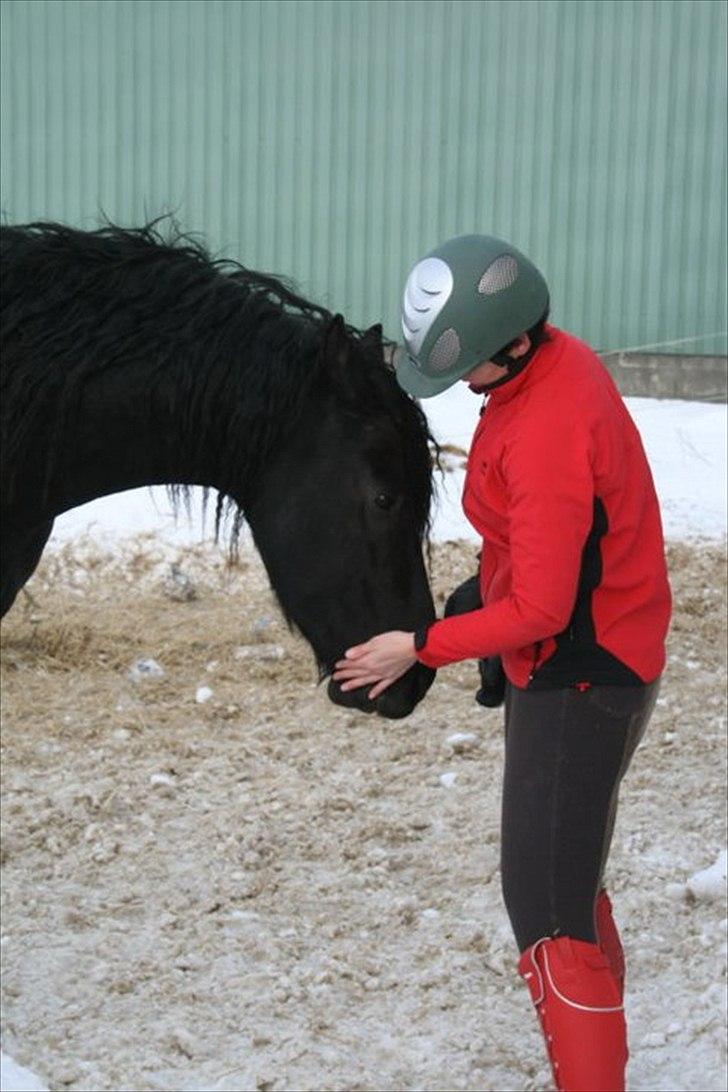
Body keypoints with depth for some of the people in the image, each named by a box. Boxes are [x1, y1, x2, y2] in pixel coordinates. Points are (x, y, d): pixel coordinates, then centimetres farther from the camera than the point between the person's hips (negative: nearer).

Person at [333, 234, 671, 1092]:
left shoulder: (545, 439, -30)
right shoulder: (557, 358, -1)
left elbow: (540, 610, -27)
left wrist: (420, 648, -17)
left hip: (579, 683, -10)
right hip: (566, 666, 10)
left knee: (546, 901, -5)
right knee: (565, 871, 24)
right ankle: (599, 1020, 40)